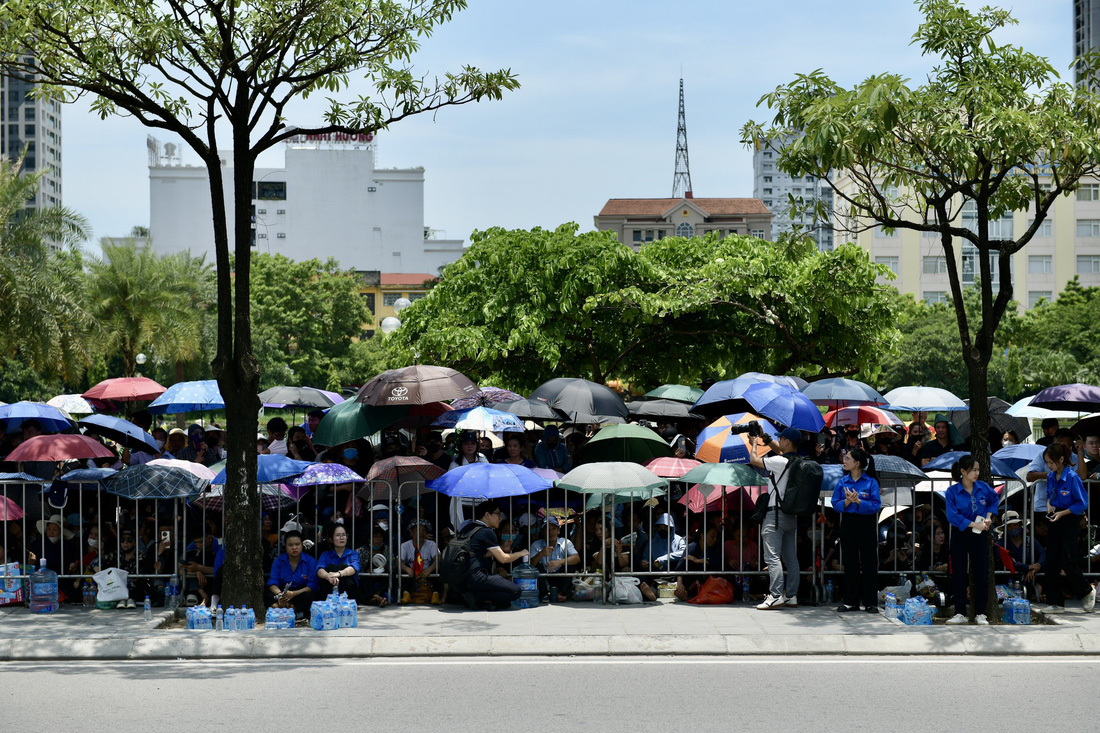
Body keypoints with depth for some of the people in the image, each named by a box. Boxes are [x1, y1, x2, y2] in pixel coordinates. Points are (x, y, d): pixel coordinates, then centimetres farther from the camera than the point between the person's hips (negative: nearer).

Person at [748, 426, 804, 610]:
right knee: (790, 558, 10)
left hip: (775, 514, -8)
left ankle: (776, 596, -14)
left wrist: (754, 444, 11)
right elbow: (778, 450, 26)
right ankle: (791, 596, 13)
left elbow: (754, 460, -7)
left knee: (773, 557, -9)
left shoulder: (779, 462, -17)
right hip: (792, 515, 8)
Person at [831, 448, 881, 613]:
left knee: (869, 563, 0)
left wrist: (858, 501, -21)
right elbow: (836, 504, 3)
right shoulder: (842, 482, 6)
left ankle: (870, 602, 7)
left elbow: (876, 505, -10)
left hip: (866, 525, -3)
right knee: (850, 563, 7)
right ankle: (850, 601, 14)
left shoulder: (871, 482, -5)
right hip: (848, 524, 3)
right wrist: (847, 501, -15)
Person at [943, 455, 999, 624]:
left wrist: (988, 516, 4)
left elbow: (995, 499, 19)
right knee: (959, 574, 2)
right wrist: (974, 524, -20)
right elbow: (953, 516, -17)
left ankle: (980, 614, 11)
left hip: (979, 536, 2)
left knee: (981, 574, 3)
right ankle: (960, 614, 10)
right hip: (960, 535, -2)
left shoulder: (983, 488, -1)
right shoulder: (952, 491, -11)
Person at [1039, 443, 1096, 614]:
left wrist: (1062, 513, -18)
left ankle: (1087, 592, 18)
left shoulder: (1072, 477, -17)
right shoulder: (1051, 477, 4)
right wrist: (1049, 505, 2)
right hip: (1055, 522, 7)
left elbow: (1082, 503, -14)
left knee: (1068, 561, -8)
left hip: (1070, 521, -7)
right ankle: (1054, 602, 10)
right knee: (1051, 563, 4)